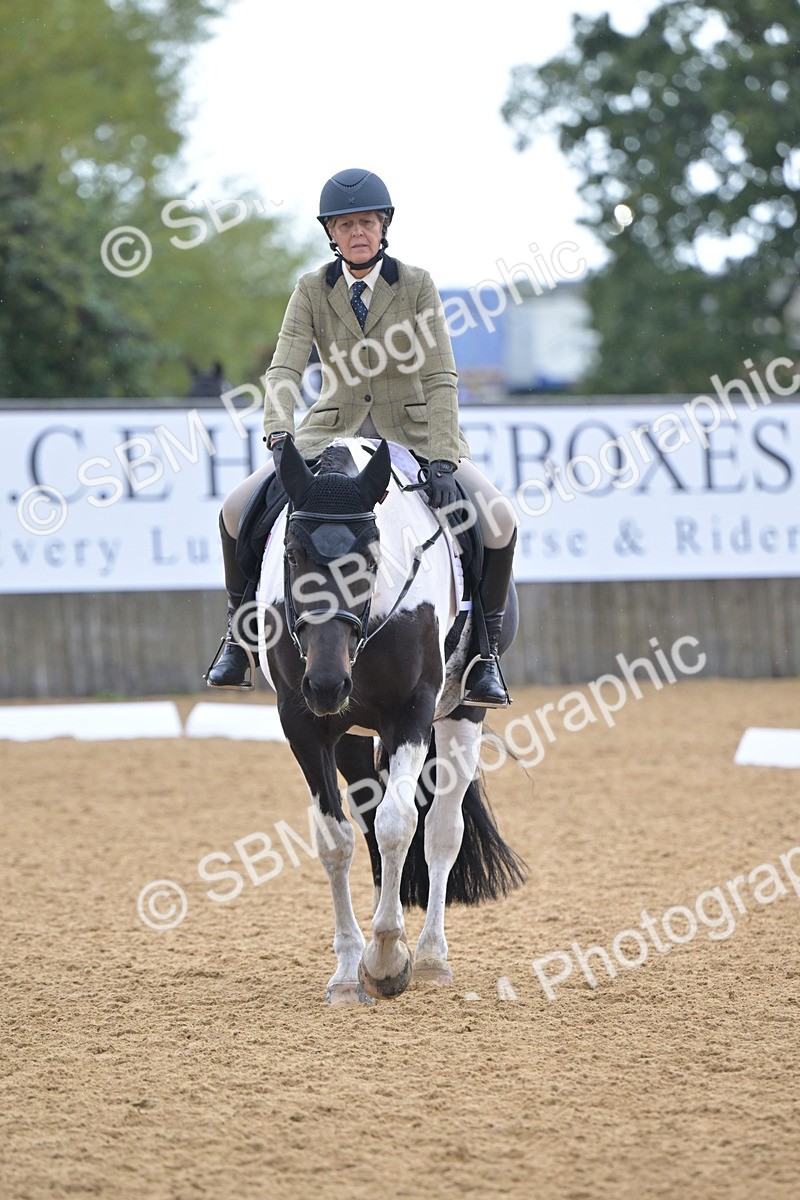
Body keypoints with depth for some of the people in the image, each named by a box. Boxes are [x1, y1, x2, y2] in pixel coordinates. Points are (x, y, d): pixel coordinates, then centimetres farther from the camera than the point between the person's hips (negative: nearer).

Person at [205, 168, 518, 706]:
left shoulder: (417, 286, -7)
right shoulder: (312, 290, -3)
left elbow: (440, 379, -13)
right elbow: (284, 369, -13)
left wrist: (443, 460, -26)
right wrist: (279, 435, -34)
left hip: (413, 431, -1)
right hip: (333, 432, 1)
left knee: (499, 518, -23)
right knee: (237, 508, -19)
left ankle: (485, 647, -3)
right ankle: (241, 630, 4)